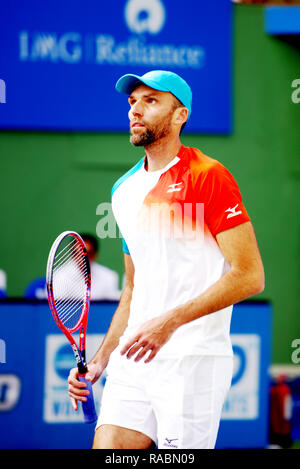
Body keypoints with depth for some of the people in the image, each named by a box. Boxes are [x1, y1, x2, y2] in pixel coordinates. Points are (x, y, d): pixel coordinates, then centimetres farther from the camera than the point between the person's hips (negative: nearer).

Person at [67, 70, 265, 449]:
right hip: (132, 359, 6)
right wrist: (99, 361, 16)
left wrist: (170, 321, -18)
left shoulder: (209, 177, -5)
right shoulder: (123, 190, 17)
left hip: (193, 361, -6)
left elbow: (249, 276, -12)